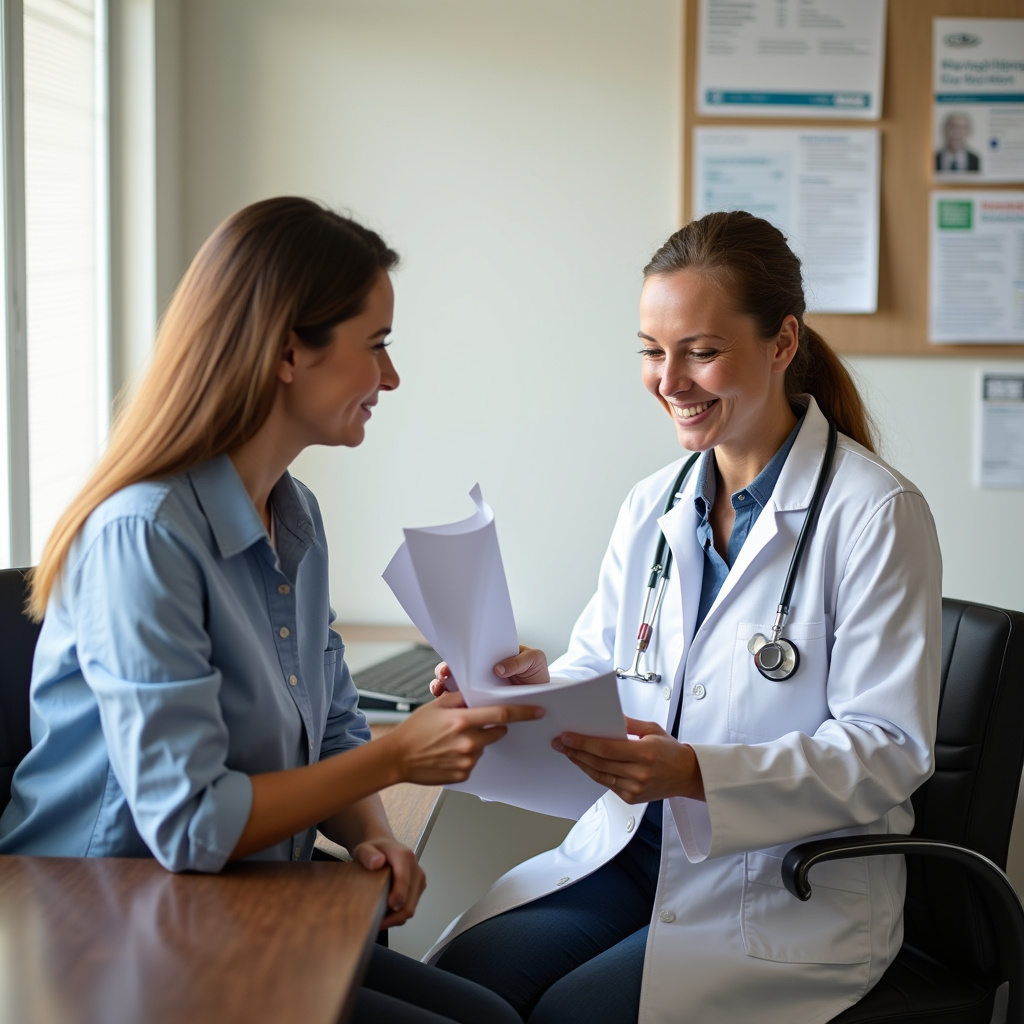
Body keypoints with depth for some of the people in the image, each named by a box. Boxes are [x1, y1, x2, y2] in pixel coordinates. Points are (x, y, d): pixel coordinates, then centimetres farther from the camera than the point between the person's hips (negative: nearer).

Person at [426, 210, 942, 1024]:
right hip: (635, 850, 5)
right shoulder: (651, 506, 9)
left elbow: (890, 749, -15)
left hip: (793, 892, -5)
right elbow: (600, 668, 11)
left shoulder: (877, 513, -12)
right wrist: (540, 683, -14)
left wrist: (695, 772, -28)